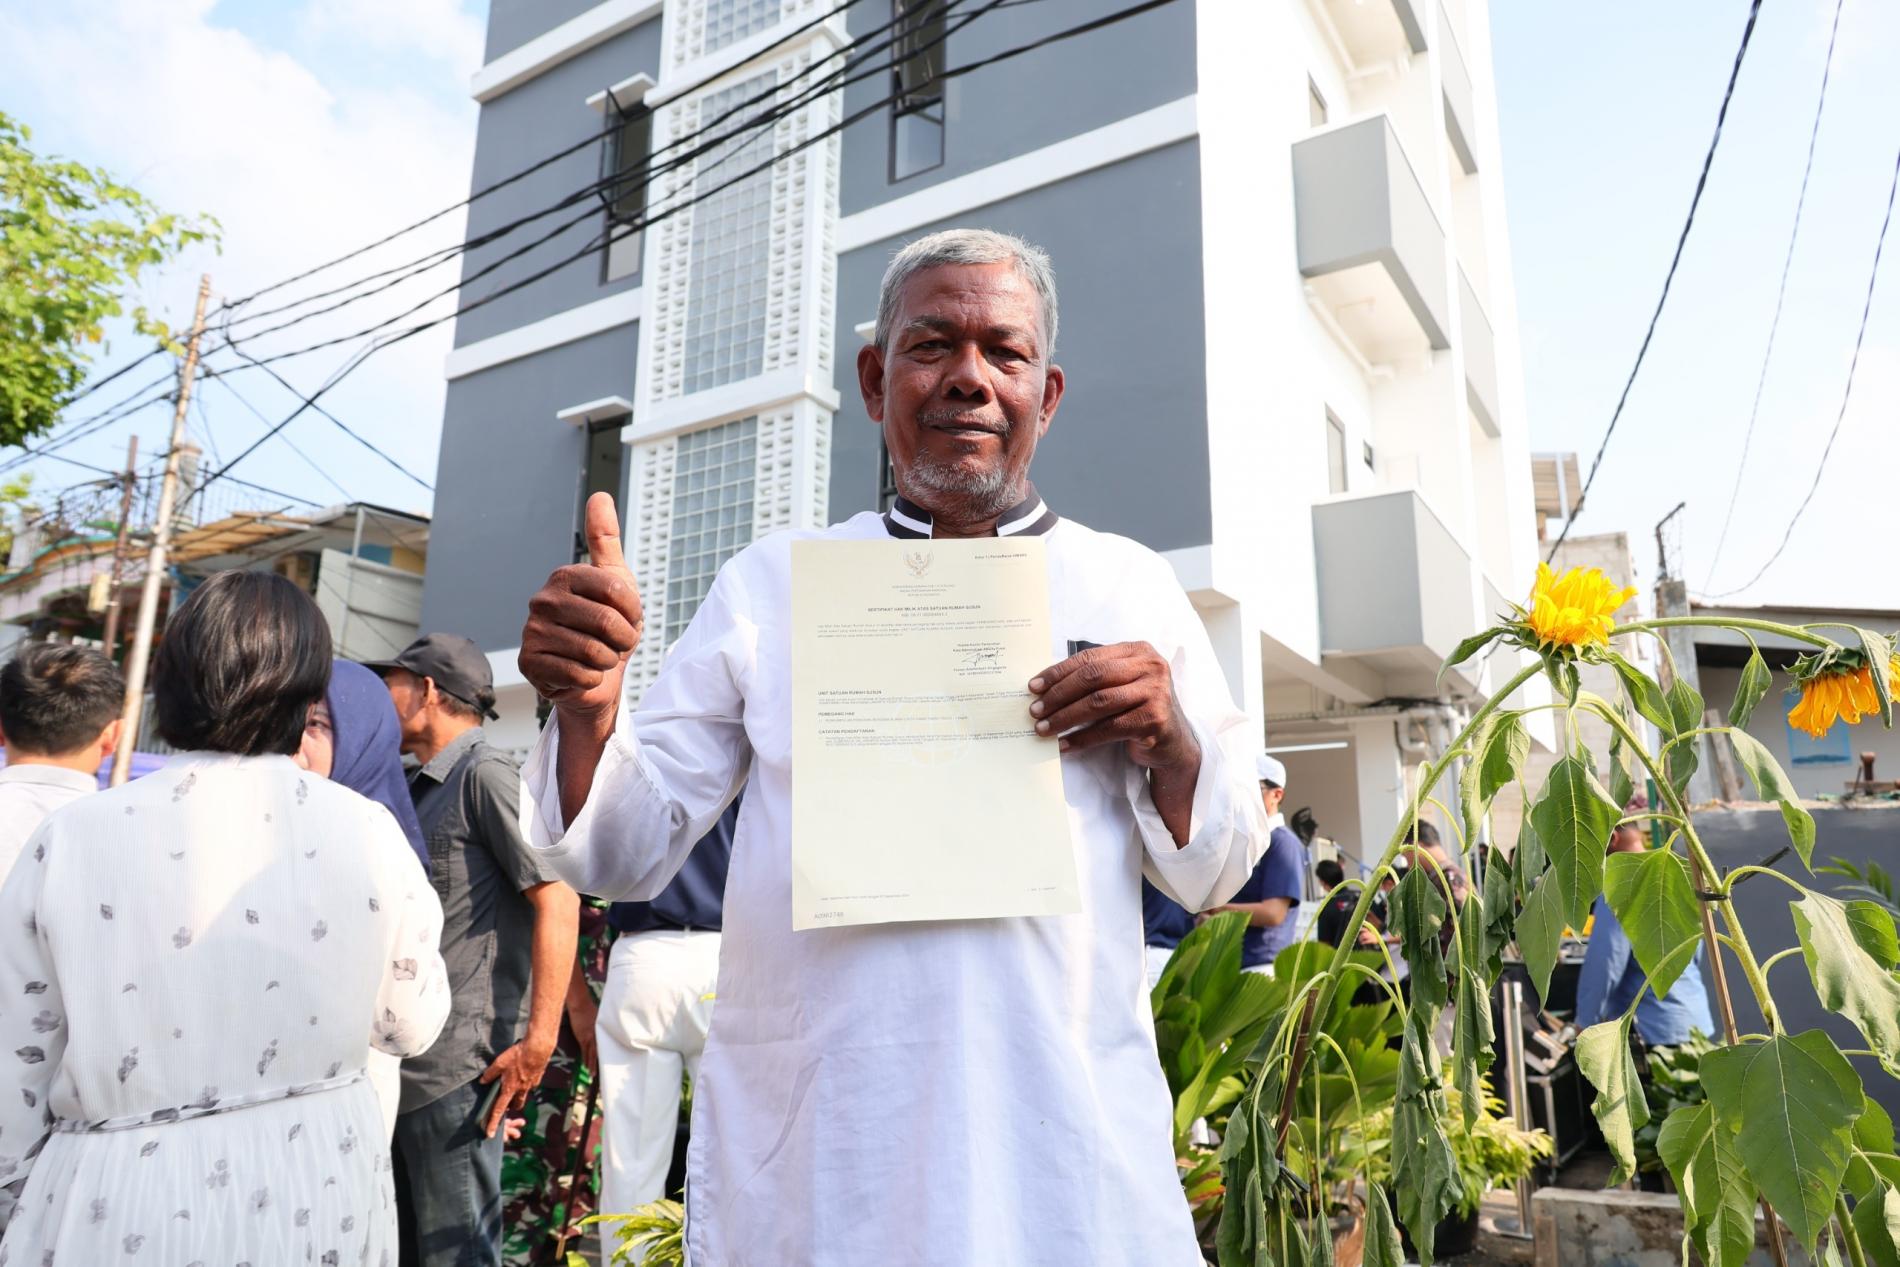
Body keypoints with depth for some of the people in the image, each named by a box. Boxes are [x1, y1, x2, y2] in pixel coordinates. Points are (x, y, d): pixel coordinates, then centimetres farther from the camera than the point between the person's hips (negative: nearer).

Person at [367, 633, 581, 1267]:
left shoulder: (485, 773, -11)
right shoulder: (421, 790, 18)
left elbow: (558, 900, -19)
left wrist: (538, 1042, -23)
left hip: (455, 1070, -9)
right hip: (401, 1065, 9)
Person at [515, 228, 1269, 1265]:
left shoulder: (1131, 586, 5)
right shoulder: (771, 582, 4)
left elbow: (1214, 875, 7)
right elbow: (628, 856, 4)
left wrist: (1170, 743, -13)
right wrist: (586, 710, -16)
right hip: (802, 1150, 1)